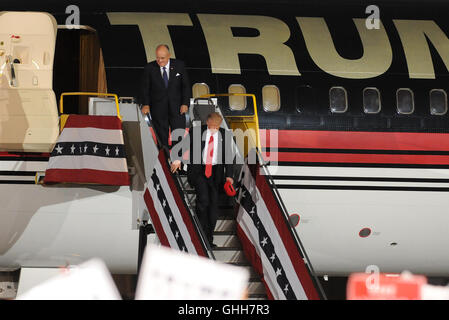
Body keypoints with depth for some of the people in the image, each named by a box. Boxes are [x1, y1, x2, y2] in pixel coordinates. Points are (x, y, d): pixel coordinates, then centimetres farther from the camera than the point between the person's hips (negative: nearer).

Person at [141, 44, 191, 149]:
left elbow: (186, 86, 5)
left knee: (179, 138, -3)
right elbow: (146, 88, 3)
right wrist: (146, 104, -10)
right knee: (162, 139, 1)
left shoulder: (179, 65, 1)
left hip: (177, 108, 0)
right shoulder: (149, 68, 0)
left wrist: (185, 103, -4)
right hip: (158, 110, 0)